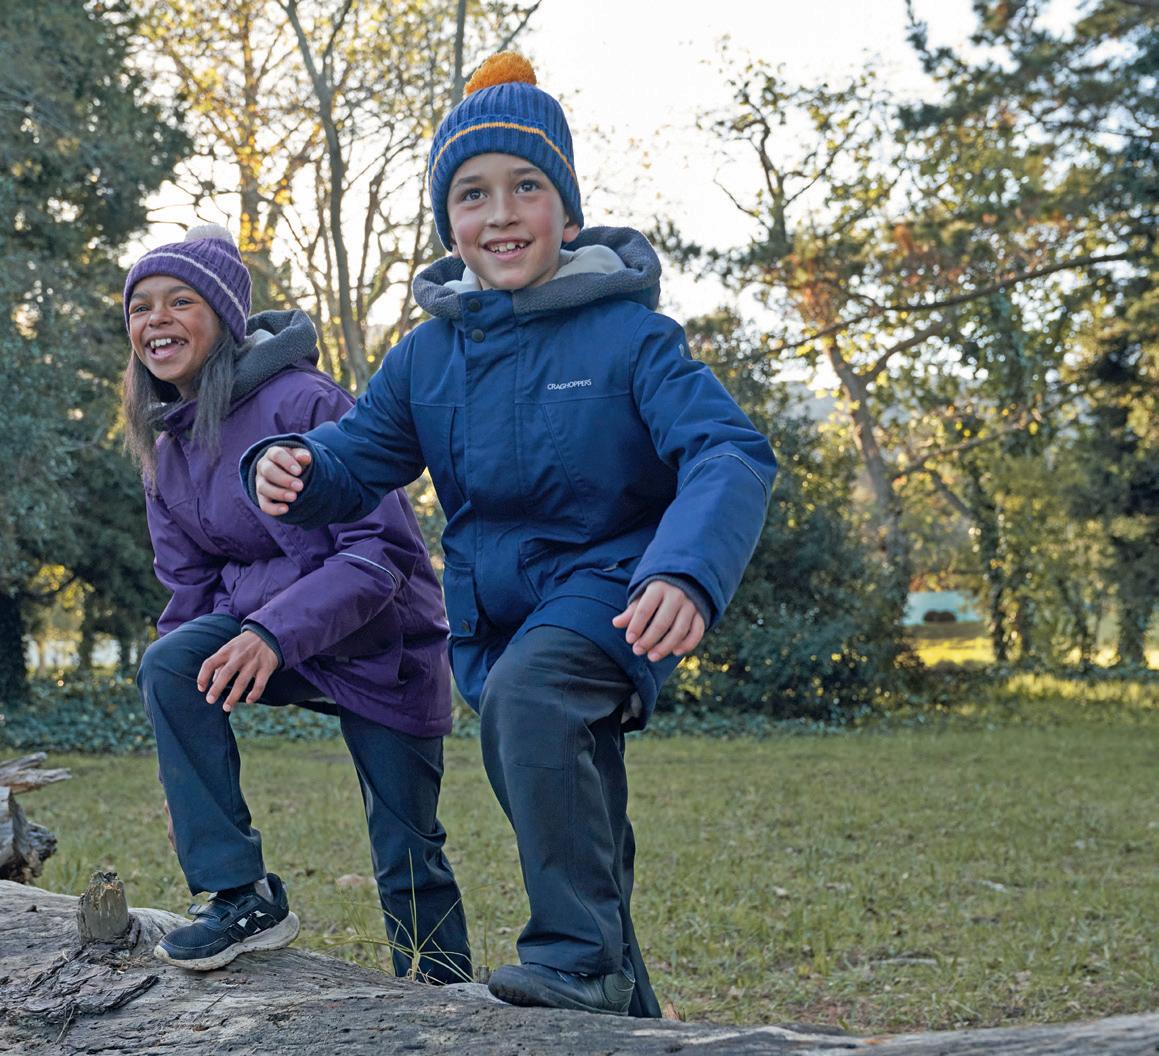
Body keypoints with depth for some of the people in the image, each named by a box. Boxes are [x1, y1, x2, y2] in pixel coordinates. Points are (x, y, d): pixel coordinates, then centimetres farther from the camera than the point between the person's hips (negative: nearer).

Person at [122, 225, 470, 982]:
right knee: (168, 664, -24)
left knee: (407, 856, -1)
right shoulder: (168, 446, 3)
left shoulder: (303, 403, -21)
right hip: (259, 627, 6)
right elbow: (192, 583, 8)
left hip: (381, 642, -5)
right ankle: (243, 897, -18)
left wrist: (273, 632, -39)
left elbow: (381, 551, -25)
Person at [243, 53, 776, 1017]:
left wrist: (686, 575, -45)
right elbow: (359, 455, 4)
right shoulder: (429, 356, 0)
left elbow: (729, 454, -26)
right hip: (494, 611, 6)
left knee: (524, 697, -34)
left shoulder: (626, 334, -16)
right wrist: (291, 467, -21)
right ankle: (625, 1008, 37)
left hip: (605, 588, -6)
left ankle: (579, 956, -23)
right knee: (578, 823, 16)